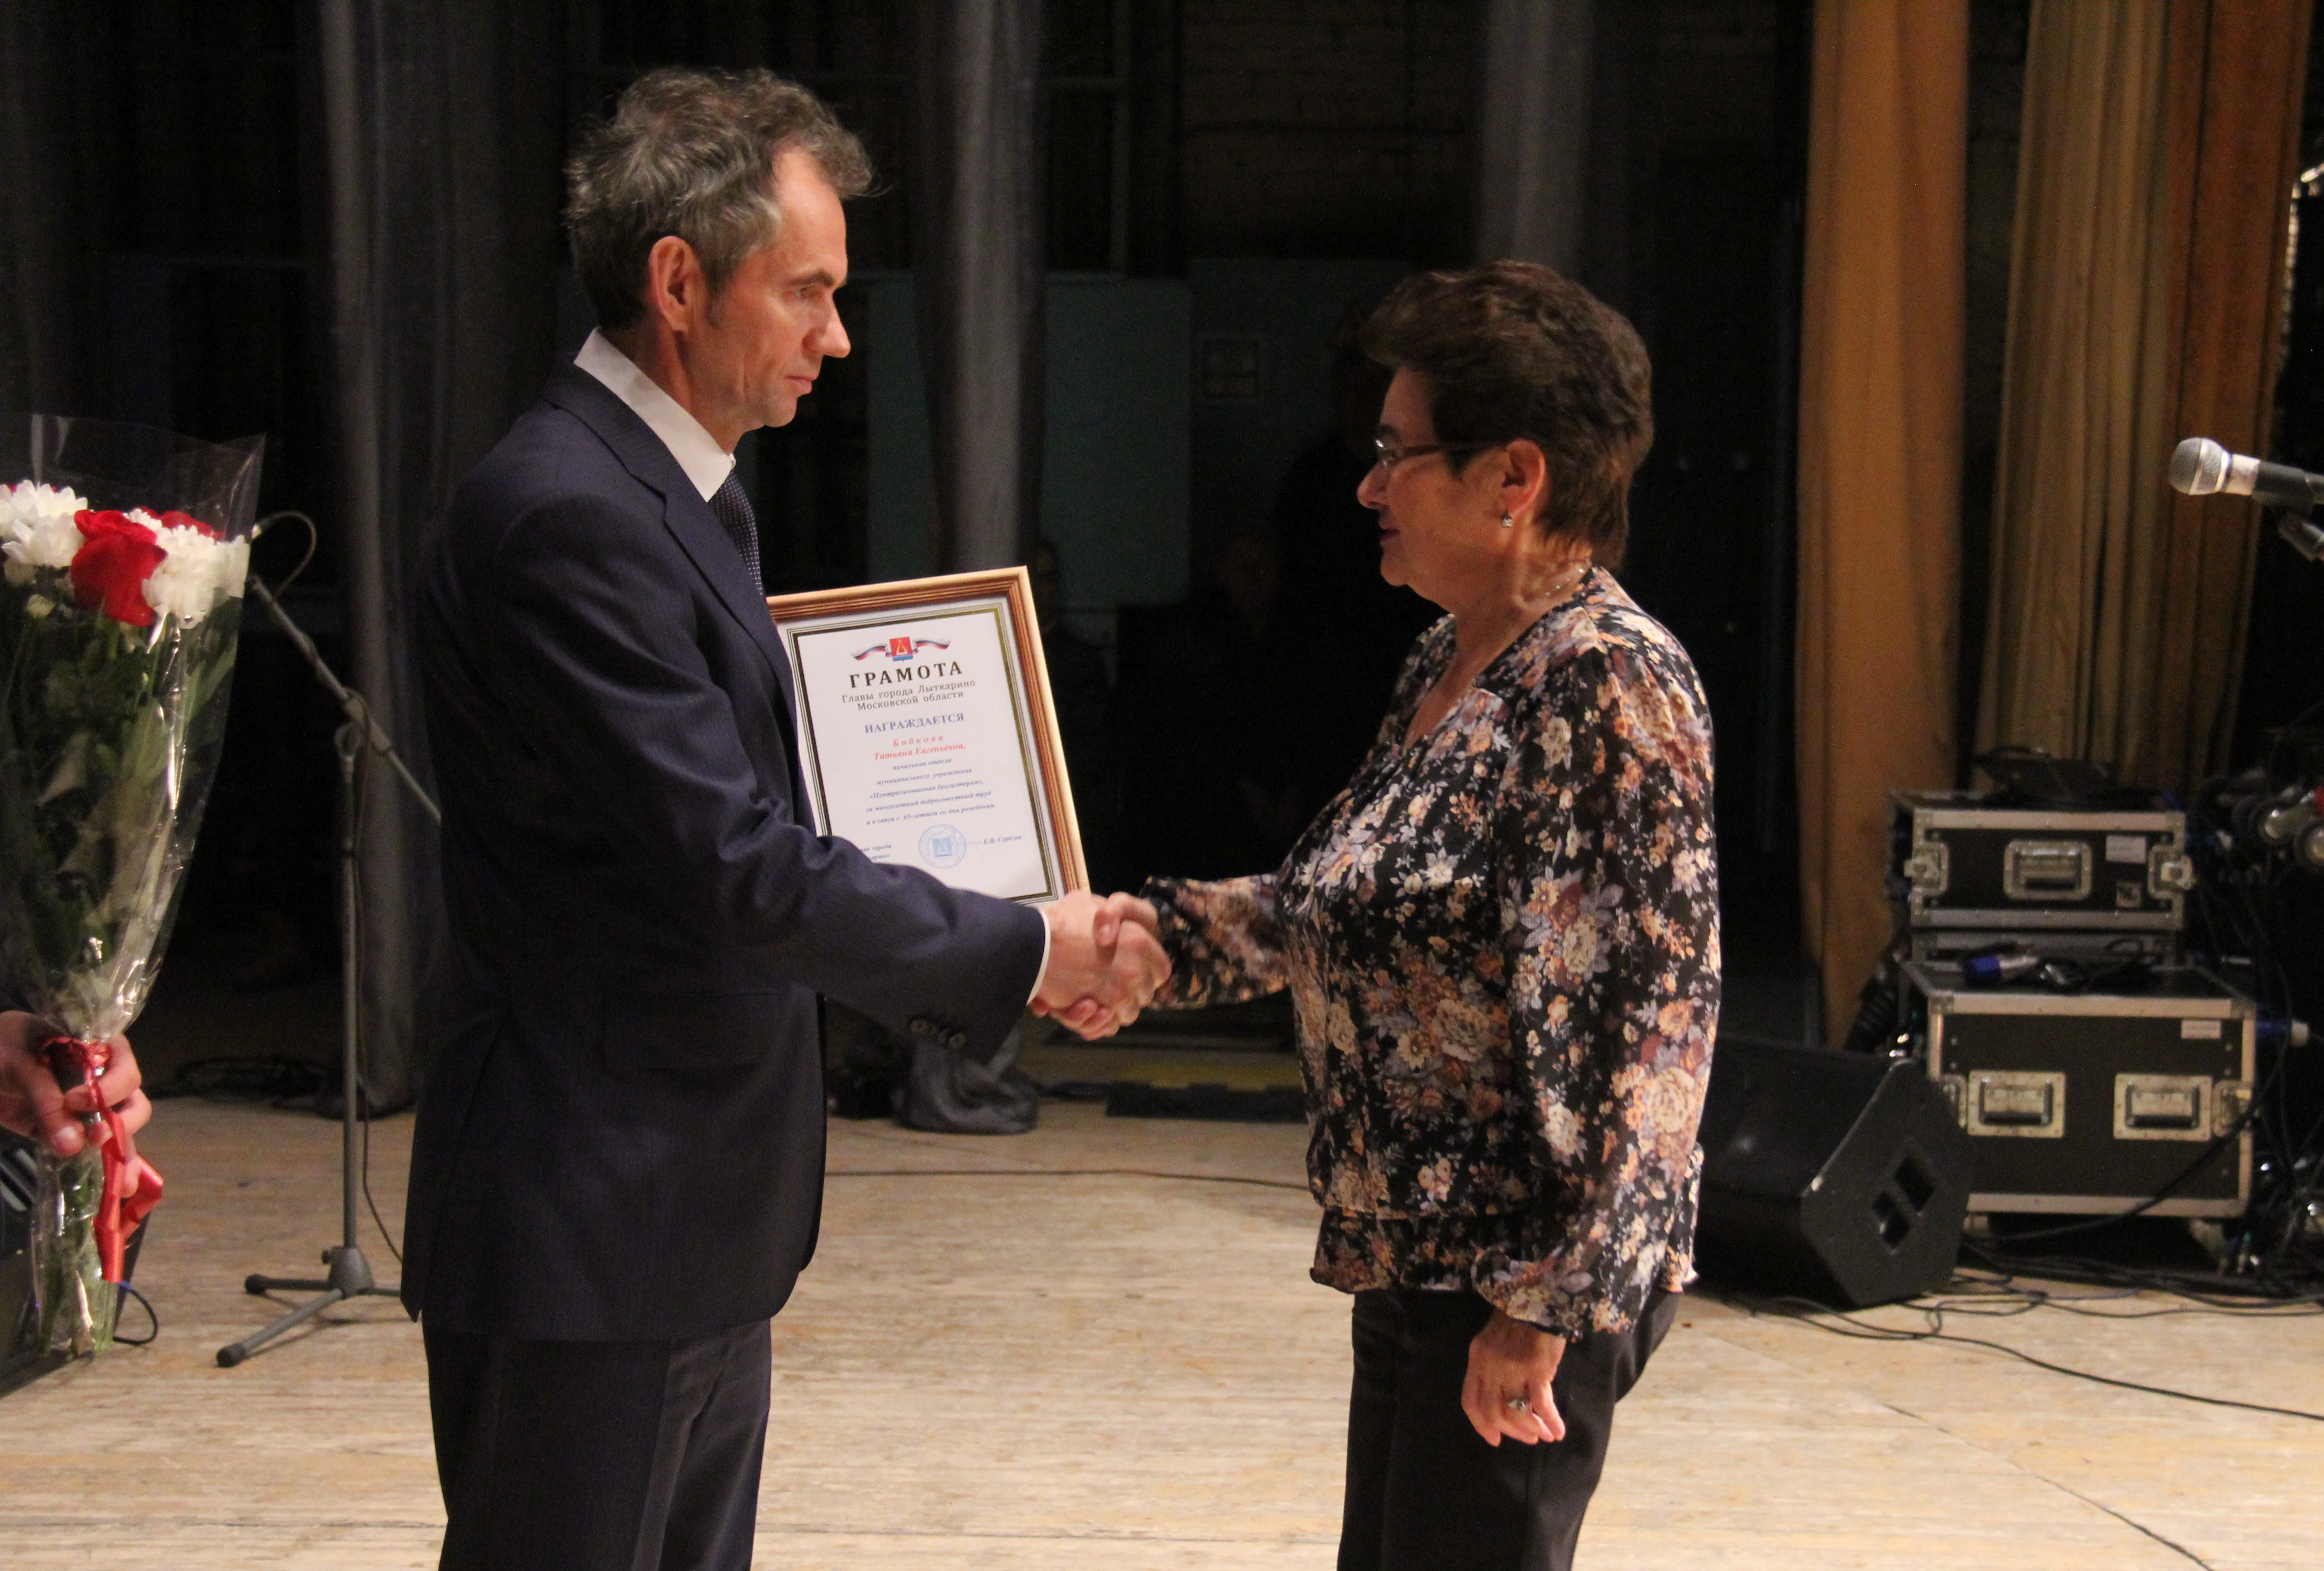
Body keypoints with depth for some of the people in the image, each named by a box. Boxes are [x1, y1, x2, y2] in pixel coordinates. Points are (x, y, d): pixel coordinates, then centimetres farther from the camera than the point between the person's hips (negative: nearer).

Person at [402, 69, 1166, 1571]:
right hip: (586, 1230, -10)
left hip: (692, 1218, 10)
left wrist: (997, 965, 7)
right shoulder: (570, 516, -21)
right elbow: (738, 867, -23)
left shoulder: (678, 494, 12)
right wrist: (1027, 950, -13)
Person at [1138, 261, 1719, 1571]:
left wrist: (1546, 1303, -24)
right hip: (1417, 1253, 10)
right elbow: (1349, 909, 20)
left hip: (1521, 1280, -9)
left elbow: (1654, 1016, -23)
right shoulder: (1448, 666, 11)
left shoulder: (1612, 679, -19)